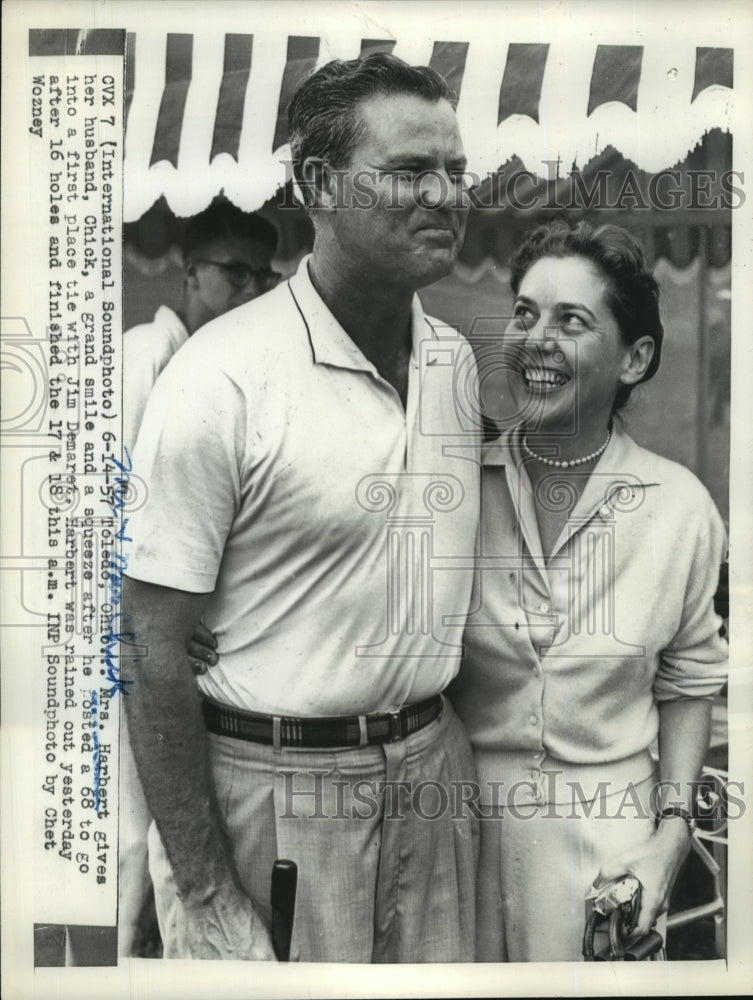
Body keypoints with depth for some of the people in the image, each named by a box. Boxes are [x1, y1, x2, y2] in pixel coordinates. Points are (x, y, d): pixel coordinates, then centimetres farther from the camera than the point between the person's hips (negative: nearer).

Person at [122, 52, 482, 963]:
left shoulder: (460, 362, 2)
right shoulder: (220, 379, -17)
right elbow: (151, 651, -15)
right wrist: (205, 893, -13)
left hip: (435, 773, 6)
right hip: (272, 790, -5)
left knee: (443, 964, 21)